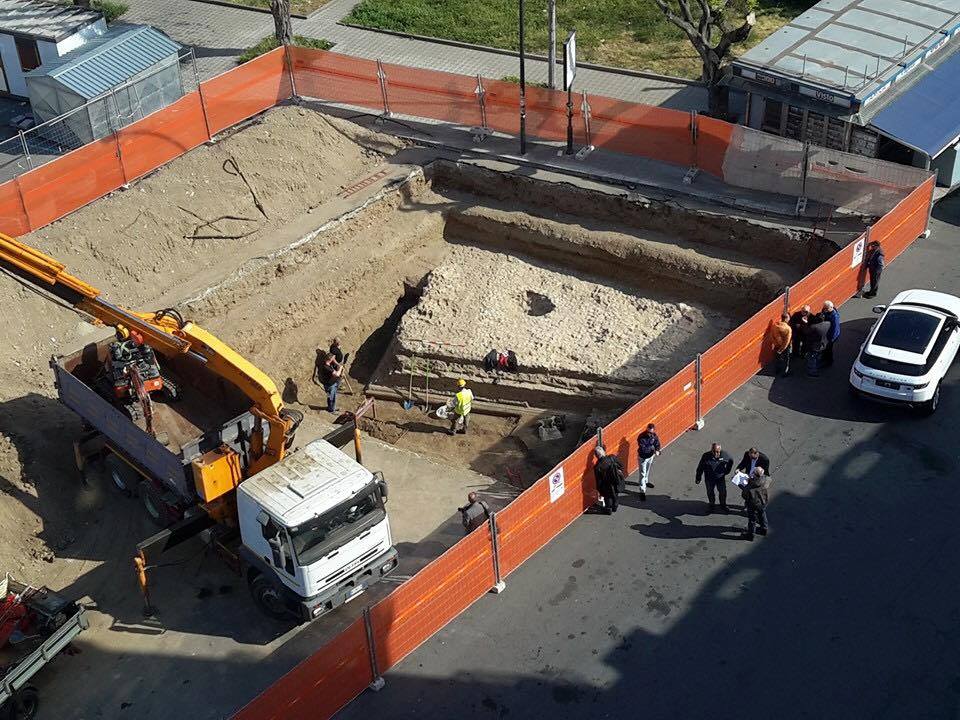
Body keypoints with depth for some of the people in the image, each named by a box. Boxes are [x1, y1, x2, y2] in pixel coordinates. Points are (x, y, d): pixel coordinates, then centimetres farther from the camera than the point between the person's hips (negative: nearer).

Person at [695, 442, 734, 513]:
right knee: (710, 492, 14)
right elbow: (700, 468, -12)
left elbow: (731, 461, 6)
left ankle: (723, 506, 35)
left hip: (721, 477, 1)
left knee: (722, 492, 11)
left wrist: (727, 471, 9)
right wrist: (698, 478, -7)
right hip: (709, 478, -1)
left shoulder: (725, 455, -18)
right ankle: (711, 505, 38)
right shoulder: (706, 456, -23)